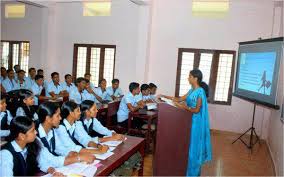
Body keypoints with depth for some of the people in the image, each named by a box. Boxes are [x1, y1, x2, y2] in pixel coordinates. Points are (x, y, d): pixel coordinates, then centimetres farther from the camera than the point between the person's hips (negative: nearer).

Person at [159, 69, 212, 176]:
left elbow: (197, 110, -19)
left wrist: (184, 107, -32)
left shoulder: (200, 91, -18)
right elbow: (181, 99, 13)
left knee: (194, 145, 2)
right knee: (189, 144, 15)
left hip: (196, 122, -8)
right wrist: (166, 97, 9)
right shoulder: (192, 90, 9)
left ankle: (193, 171, 17)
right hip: (190, 120, 8)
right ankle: (189, 167, 29)